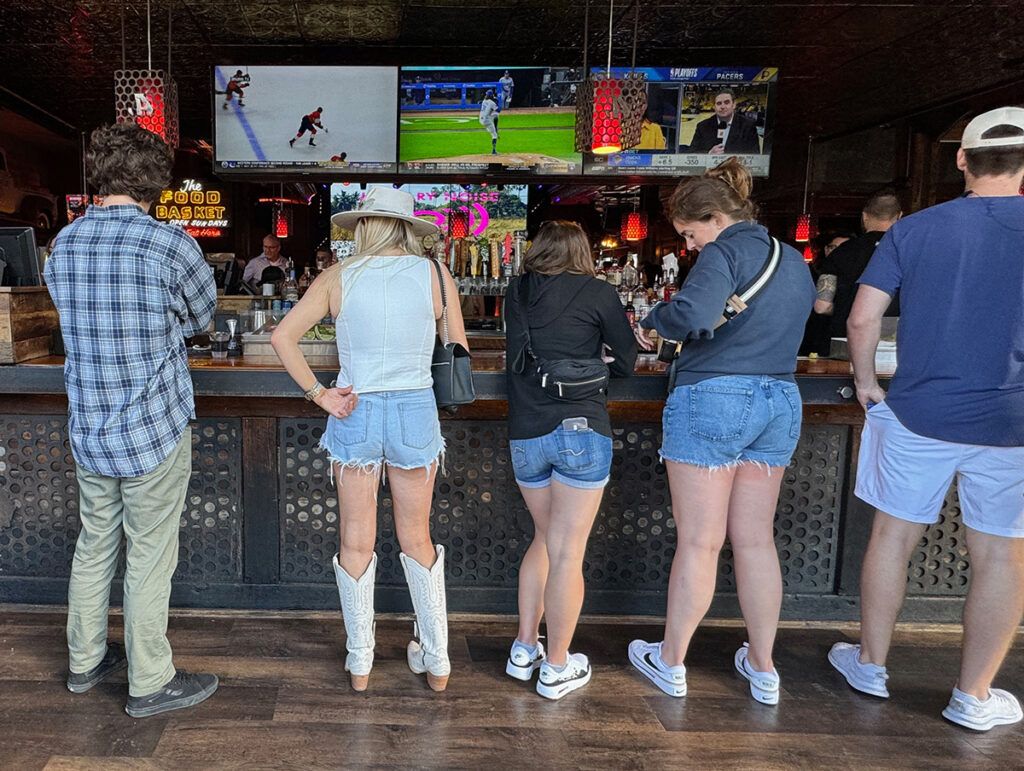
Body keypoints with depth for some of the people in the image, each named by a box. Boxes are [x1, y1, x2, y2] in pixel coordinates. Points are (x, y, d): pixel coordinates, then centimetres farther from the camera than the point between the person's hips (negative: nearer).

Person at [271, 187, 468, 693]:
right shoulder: (435, 275, -3)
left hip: (354, 412, 0)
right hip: (417, 410, 0)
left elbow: (282, 336, -6)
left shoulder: (338, 277, -1)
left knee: (356, 542, 14)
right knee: (416, 539, 16)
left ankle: (359, 665, 28)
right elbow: (460, 357, 2)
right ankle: (437, 663, 27)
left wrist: (318, 394, -4)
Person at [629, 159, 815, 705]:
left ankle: (670, 663, 20)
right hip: (780, 402, 8)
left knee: (698, 542, 2)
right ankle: (763, 668, 26)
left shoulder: (725, 253, -11)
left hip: (713, 399, -7)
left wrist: (654, 318, -9)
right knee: (755, 539, 15)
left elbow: (692, 316, -28)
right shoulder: (795, 261, 15)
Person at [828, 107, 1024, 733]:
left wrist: (866, 382, 7)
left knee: (894, 536, 14)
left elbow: (863, 317, -5)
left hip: (918, 416, 1)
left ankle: (871, 664, 28)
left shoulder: (916, 229, -2)